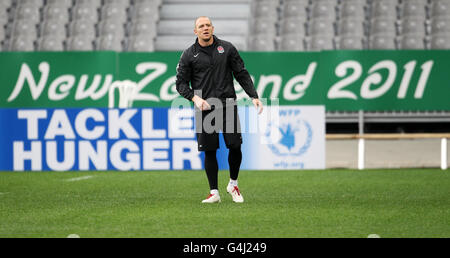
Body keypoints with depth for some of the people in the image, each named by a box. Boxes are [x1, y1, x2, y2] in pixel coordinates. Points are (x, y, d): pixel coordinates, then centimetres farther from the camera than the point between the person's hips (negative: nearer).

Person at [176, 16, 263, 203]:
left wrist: (254, 96, 1)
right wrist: (195, 98, -13)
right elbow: (181, 83, 4)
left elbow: (242, 74, 10)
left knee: (235, 146, -6)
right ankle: (214, 192, 9)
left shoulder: (227, 48, 8)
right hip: (204, 108, -1)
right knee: (209, 151, 0)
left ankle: (233, 184, 16)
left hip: (228, 105, 1)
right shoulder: (189, 55, 5)